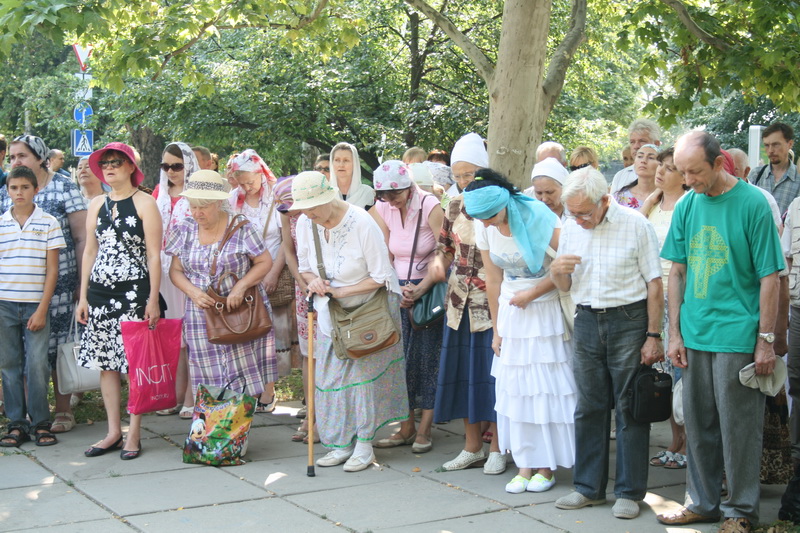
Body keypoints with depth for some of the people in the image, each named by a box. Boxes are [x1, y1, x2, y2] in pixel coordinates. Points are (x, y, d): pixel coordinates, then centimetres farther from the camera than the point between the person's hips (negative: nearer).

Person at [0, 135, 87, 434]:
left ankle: (63, 411, 13)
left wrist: (83, 282, -6)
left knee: (59, 345, 0)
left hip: (59, 283, -3)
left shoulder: (65, 189, -1)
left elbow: (81, 238, -2)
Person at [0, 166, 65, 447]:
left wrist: (42, 309, -6)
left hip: (36, 305, -2)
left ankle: (40, 423, 7)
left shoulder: (49, 223, 1)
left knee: (37, 365, -4)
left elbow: (52, 269, 0)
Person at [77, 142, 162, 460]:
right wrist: (83, 297, 11)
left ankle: (134, 434, 5)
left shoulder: (144, 203, -2)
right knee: (105, 362, 7)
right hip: (100, 292, 5)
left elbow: (154, 255, -6)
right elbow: (90, 252, 16)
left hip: (133, 292, -5)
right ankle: (113, 432, 16)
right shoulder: (97, 205, 13)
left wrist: (153, 299, -12)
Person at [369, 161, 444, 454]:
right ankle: (406, 427, 13)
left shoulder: (429, 206, -14)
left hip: (430, 288, -5)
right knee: (401, 358, 3)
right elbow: (385, 256, 3)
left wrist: (420, 290, -19)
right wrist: (397, 289, -10)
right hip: (399, 289, 5)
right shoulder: (382, 210, 1)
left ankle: (424, 430, 4)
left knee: (426, 358, -4)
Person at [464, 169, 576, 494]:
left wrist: (532, 293, -13)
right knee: (515, 389, 5)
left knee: (548, 386, 0)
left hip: (546, 311, -5)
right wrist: (497, 329, 8)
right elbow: (493, 279, 5)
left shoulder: (538, 217, -18)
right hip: (511, 312, 5)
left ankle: (547, 465, 10)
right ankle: (525, 464, 14)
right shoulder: (484, 227, -3)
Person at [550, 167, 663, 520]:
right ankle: (589, 487, 19)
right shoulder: (571, 228, 6)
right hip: (586, 322, 5)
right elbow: (566, 286, 14)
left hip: (629, 321, -5)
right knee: (589, 407, 8)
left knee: (630, 408, 0)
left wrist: (653, 336, -9)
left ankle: (629, 492, 9)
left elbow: (654, 284, -6)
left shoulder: (635, 225, -8)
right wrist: (556, 271, -10)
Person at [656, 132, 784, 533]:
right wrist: (675, 333, 7)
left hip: (737, 335, -5)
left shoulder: (752, 203, -9)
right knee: (699, 425, 13)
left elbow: (770, 277, -8)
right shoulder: (686, 206, 6)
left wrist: (766, 340, -10)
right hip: (695, 334, 5)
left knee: (738, 427, 4)